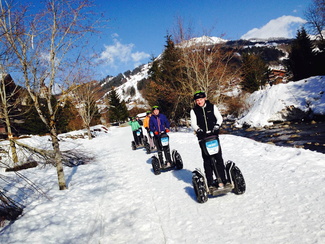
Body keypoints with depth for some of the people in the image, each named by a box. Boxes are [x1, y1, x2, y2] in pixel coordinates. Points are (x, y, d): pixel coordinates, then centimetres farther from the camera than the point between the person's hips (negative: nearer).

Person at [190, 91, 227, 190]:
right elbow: (193, 123, -2)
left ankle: (222, 180, 1)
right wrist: (198, 129, -23)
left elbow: (219, 118, 4)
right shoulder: (194, 111, 7)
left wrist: (216, 126, -15)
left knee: (218, 158, -5)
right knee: (207, 160, 0)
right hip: (203, 137, 0)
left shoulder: (212, 107, 8)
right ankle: (209, 183, 5)